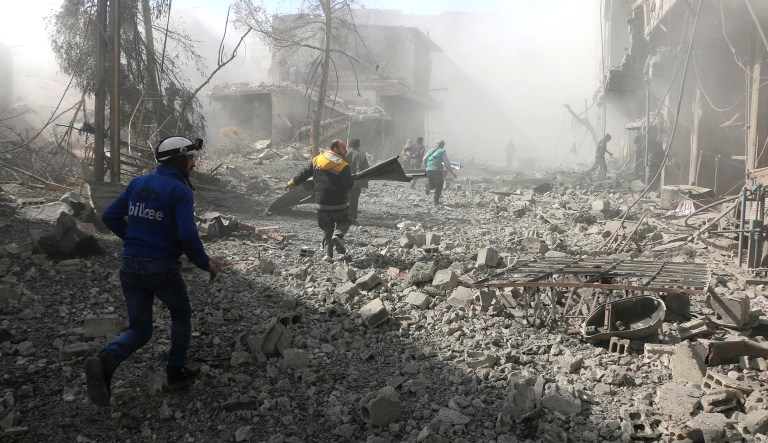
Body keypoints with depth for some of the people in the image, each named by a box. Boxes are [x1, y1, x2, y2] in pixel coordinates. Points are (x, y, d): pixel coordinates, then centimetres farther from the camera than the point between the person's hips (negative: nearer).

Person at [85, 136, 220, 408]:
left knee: (139, 329, 15)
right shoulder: (181, 191, -13)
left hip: (129, 266, 5)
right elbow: (188, 235, -22)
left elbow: (110, 217, 9)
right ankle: (176, 372, 27)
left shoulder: (138, 183, 6)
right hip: (161, 268, -5)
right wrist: (205, 263, -7)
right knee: (181, 314, 22)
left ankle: (106, 362, -12)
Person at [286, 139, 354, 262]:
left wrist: (293, 182, 28)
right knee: (344, 221, 18)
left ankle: (328, 253, 1)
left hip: (321, 204, 4)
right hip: (338, 205, -4)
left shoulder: (316, 160, 4)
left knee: (327, 229, 16)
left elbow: (304, 173, 13)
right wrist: (352, 181, 8)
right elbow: (349, 185, -15)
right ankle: (338, 235, -15)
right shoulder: (343, 166, -13)